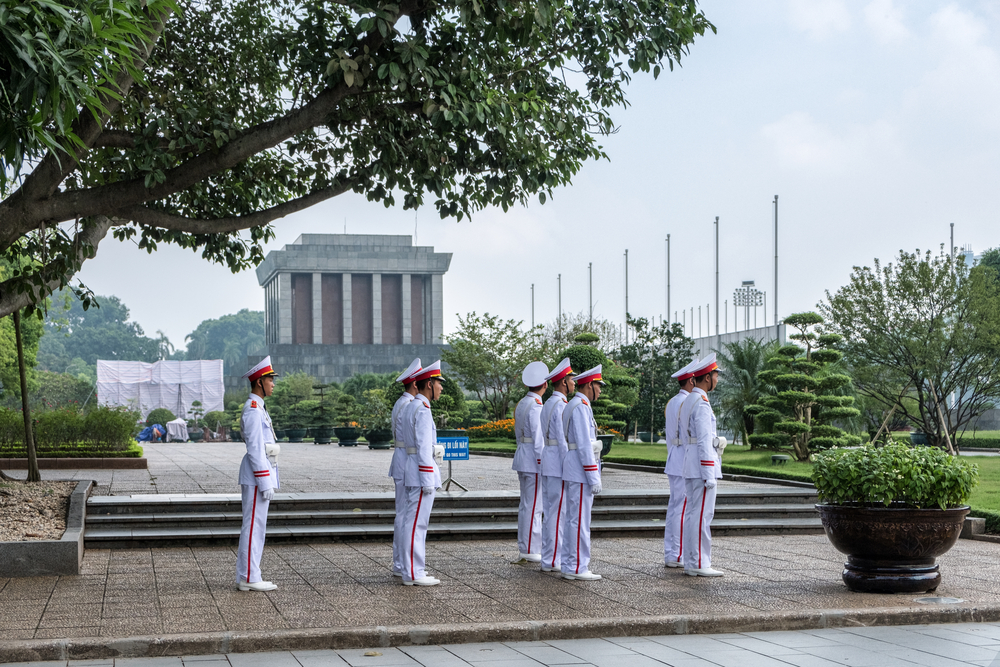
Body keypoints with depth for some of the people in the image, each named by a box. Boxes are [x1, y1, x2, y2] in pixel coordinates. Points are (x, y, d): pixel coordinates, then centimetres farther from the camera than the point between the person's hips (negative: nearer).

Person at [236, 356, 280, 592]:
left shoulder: (257, 408, 17)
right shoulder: (253, 409, -15)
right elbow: (255, 448, -20)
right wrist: (265, 482, -21)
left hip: (261, 471, 10)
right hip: (257, 474, -10)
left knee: (255, 526, 11)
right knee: (254, 525, -6)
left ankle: (246, 576, 15)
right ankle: (249, 578, -3)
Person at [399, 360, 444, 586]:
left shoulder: (411, 406, 16)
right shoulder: (422, 410, -16)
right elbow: (424, 448, -20)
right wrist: (427, 481, -20)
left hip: (412, 471, 10)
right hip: (421, 473, -10)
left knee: (414, 522, 14)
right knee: (416, 523, -7)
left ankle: (413, 569, 19)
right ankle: (413, 574, -4)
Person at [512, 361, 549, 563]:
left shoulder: (521, 404, 13)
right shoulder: (536, 406, -16)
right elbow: (538, 439, -18)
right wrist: (544, 466, -17)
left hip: (522, 456, 10)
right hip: (534, 460, -10)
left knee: (526, 505, 13)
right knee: (534, 506, -5)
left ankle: (523, 550, 17)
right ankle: (531, 551, -3)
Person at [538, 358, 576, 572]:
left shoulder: (548, 404, 15)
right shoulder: (561, 406, -15)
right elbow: (564, 440, -19)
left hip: (548, 462, 10)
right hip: (559, 465, -10)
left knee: (549, 512, 12)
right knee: (557, 513, -6)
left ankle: (549, 557, 17)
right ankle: (553, 561, -3)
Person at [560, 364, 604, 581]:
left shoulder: (575, 406, 17)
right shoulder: (581, 407, -16)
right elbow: (584, 445, -21)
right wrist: (594, 477, -20)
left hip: (574, 473, 11)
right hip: (581, 472, -11)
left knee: (572, 518, 12)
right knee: (580, 520, -7)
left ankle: (570, 565, 17)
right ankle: (577, 567, -4)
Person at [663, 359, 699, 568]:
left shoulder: (671, 402, 15)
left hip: (674, 462, 10)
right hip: (686, 463, -10)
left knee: (674, 508, 12)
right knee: (682, 509, -6)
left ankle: (670, 554, 16)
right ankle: (677, 556, -4)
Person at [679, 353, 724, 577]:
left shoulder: (688, 401, 17)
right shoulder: (701, 402, -14)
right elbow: (704, 441, -19)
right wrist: (709, 474, -19)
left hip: (690, 465, 10)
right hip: (703, 465, -10)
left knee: (692, 514, 11)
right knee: (702, 515, -7)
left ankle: (691, 562, 15)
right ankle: (699, 564, -6)